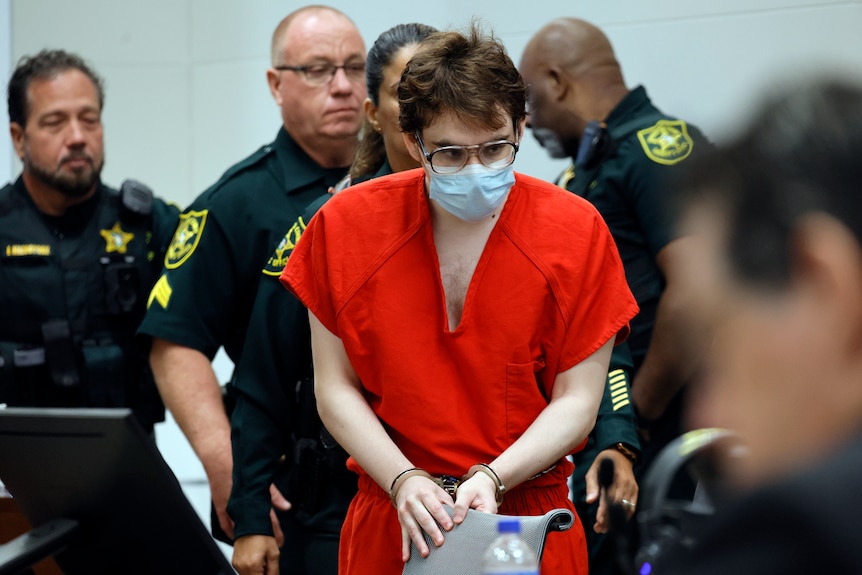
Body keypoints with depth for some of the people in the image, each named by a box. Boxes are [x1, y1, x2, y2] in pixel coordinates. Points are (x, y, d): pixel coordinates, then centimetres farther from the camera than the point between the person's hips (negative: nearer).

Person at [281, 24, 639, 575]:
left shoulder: (577, 230, -7)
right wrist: (403, 480, -14)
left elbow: (577, 401, -6)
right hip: (390, 520, 1)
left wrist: (492, 478, -18)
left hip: (529, 520, 0)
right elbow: (335, 388, -1)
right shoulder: (345, 225, -4)